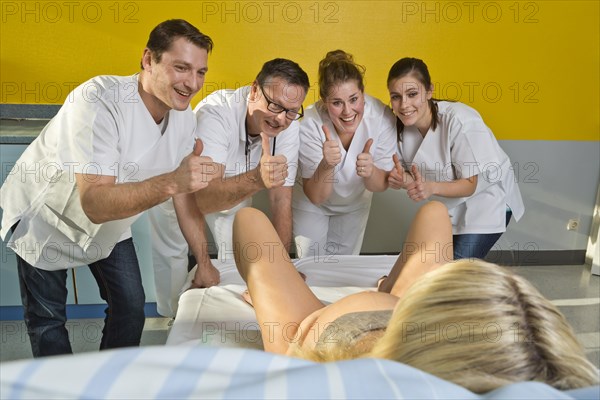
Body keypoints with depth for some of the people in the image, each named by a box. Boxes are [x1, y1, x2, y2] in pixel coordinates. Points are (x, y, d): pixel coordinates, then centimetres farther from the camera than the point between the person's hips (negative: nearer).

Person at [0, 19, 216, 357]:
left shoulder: (184, 117, -13)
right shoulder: (100, 102, -34)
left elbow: (185, 193, -3)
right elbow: (94, 203, -42)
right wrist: (172, 181, -55)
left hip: (109, 221, 6)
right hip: (44, 216, -5)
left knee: (132, 307, 8)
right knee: (47, 319, 4)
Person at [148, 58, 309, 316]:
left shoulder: (288, 126, -26)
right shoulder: (215, 114, -42)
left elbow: (281, 198, -21)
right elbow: (203, 199, -53)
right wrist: (256, 179, -71)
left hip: (234, 186, 4)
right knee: (172, 258, 1)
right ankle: (174, 320, 27)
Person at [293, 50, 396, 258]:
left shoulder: (383, 117, -30)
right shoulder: (310, 125, -34)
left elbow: (381, 185, -20)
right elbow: (315, 197, -29)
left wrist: (370, 172, -43)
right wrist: (326, 165, -48)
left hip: (356, 202, 2)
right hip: (311, 203, -2)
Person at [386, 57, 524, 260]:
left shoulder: (460, 120, -31)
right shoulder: (402, 126, -13)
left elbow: (473, 183, -26)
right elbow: (415, 176, -5)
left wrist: (432, 187, -44)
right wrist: (402, 179, -29)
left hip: (486, 203, -6)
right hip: (449, 206, 6)